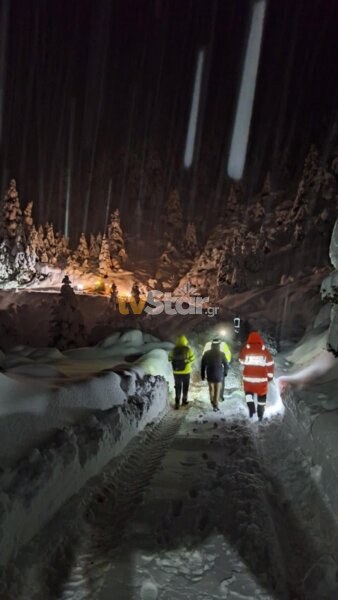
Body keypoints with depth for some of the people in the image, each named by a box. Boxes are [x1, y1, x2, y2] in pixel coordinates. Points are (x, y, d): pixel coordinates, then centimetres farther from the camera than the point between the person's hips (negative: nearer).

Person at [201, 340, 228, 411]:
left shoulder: (206, 354, 1)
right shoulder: (221, 354, -4)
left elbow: (203, 365, 2)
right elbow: (226, 364, -2)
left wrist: (202, 375, 9)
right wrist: (225, 372, 14)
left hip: (210, 375, 1)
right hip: (219, 375, -1)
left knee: (211, 389, 19)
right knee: (217, 390, 5)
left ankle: (212, 401, 10)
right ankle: (215, 405, 3)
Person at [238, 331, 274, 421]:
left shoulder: (245, 349, -6)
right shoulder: (264, 350, -4)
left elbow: (241, 361, 10)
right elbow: (270, 364, 1)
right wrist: (270, 376, 12)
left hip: (248, 378, 0)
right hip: (262, 378, 0)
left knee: (248, 392, 22)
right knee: (262, 396, 15)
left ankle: (251, 407, 0)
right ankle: (260, 415, 18)